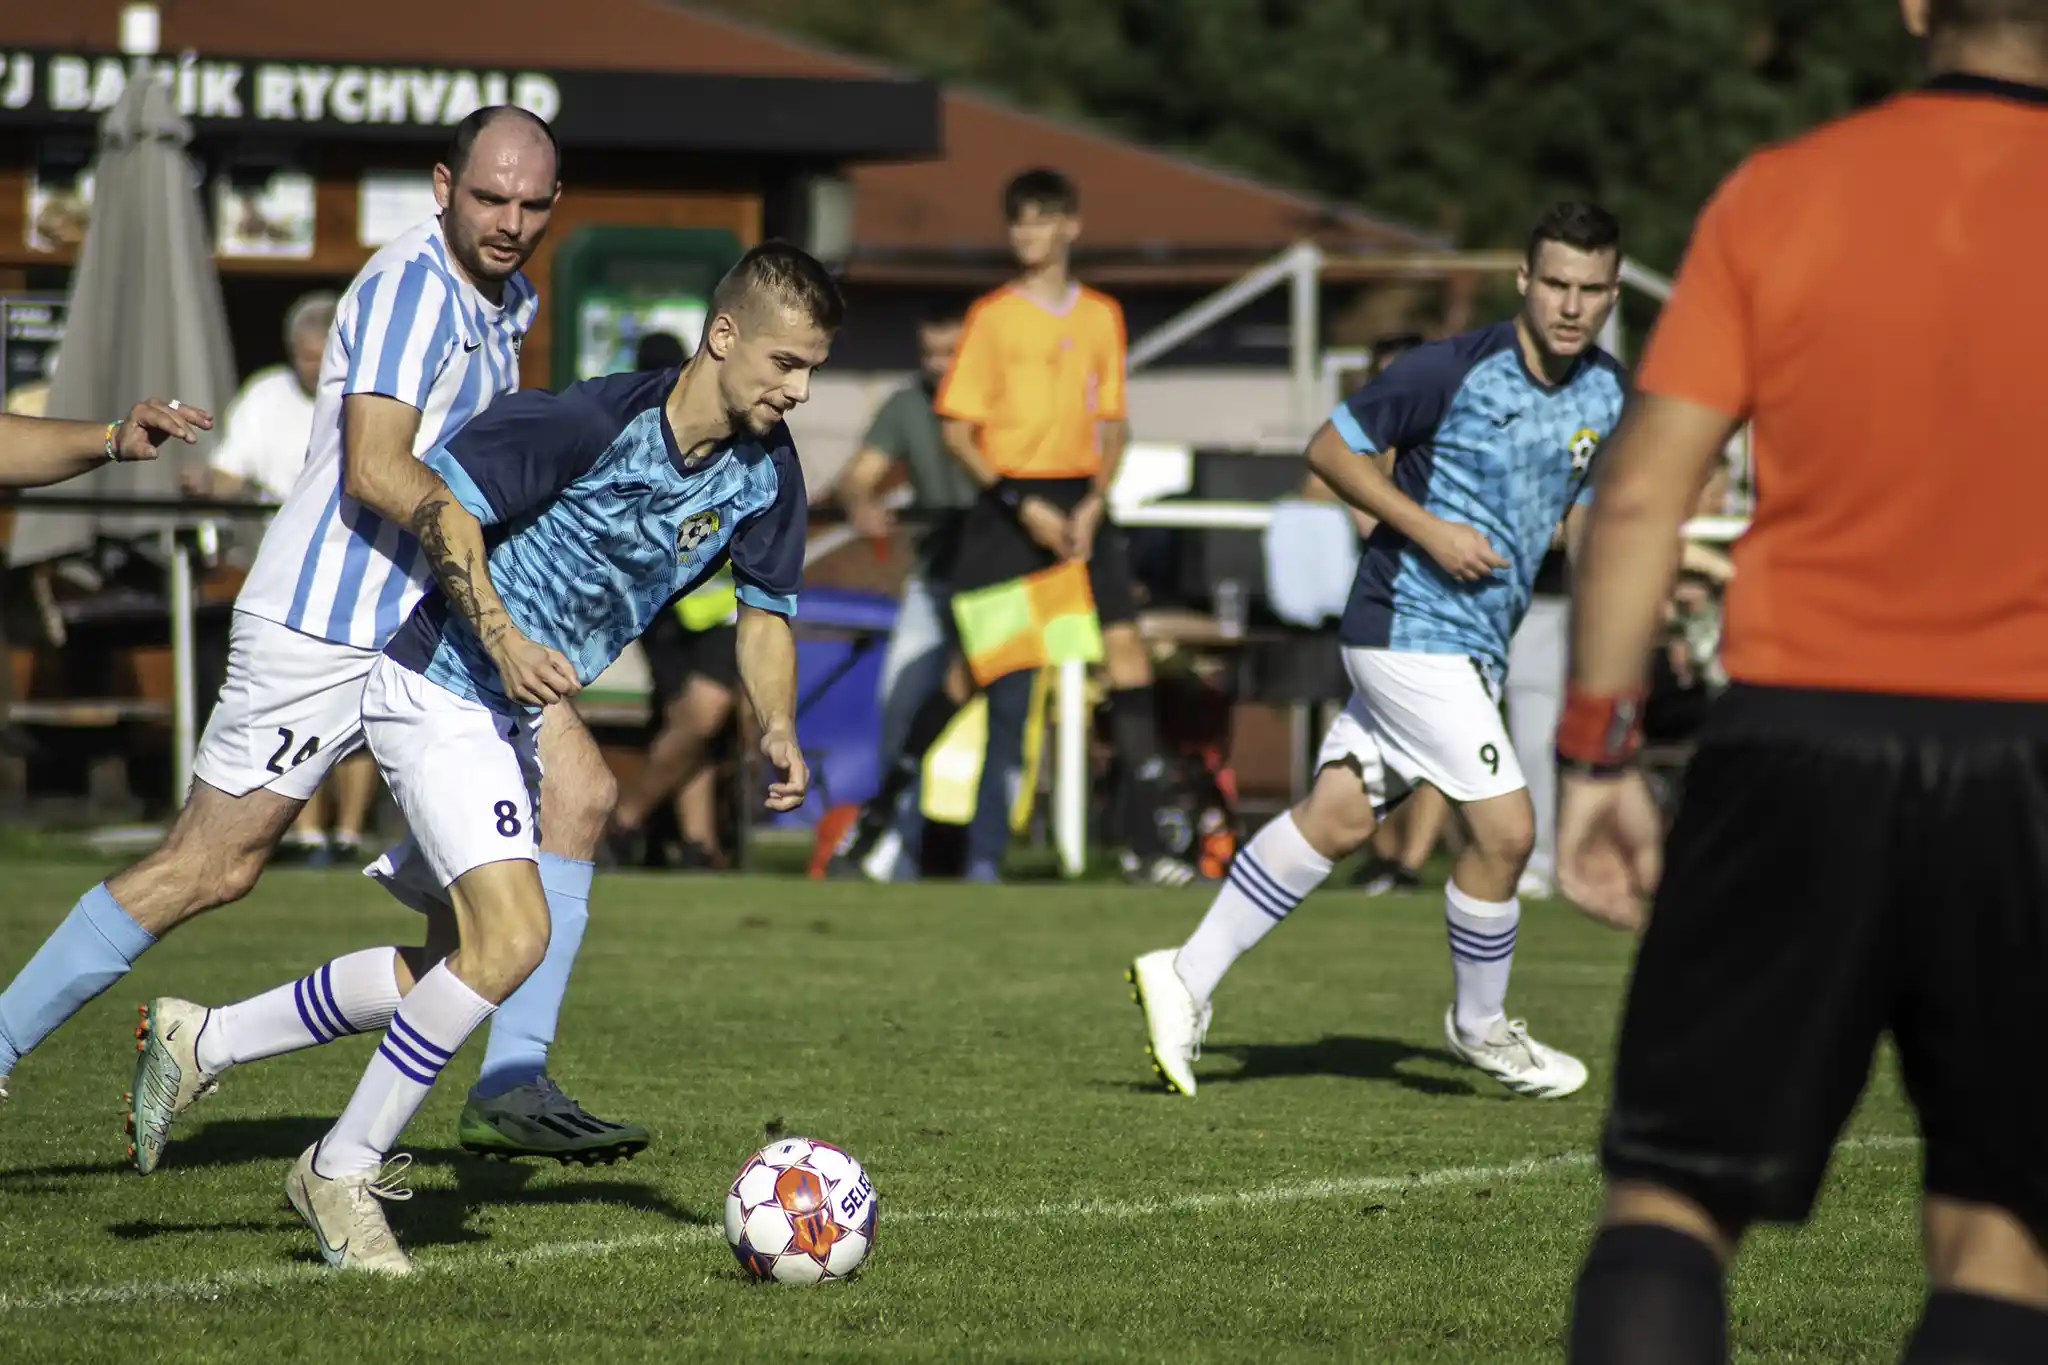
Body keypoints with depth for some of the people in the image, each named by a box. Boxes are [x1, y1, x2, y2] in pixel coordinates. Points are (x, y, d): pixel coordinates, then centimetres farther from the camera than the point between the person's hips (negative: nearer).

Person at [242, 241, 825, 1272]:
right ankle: (343, 1170, -5)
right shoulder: (595, 422, -25)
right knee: (511, 937, -20)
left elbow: (765, 607, 11)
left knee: (460, 961, 16)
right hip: (439, 690, -9)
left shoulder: (765, 473, -3)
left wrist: (778, 729, -5)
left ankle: (205, 1039, 30)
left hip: (519, 716, 9)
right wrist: (506, 639, -27)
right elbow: (439, 501, -19)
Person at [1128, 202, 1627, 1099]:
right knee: (1504, 826, -10)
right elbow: (1331, 448, -8)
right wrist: (1431, 531, -17)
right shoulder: (1454, 369, -15)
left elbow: (1582, 510, 21)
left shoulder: (1606, 395, 6)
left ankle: (1188, 980, 13)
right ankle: (1479, 1026, 12)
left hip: (1473, 645, 7)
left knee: (1337, 816, 6)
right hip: (1413, 627, -7)